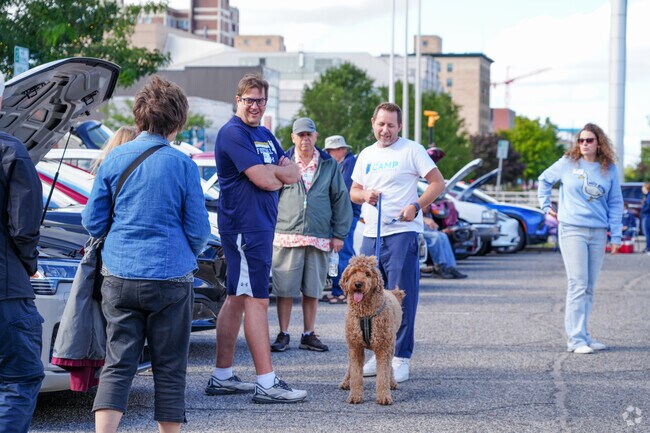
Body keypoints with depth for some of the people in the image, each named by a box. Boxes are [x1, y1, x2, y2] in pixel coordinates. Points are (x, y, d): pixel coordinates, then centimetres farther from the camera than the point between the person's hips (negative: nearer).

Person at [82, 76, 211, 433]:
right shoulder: (182, 165, -5)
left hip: (119, 278, 2)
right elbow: (198, 231, 0)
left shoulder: (114, 159, 2)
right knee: (169, 369, 7)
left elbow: (92, 222, 7)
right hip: (170, 278, -2)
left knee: (117, 365, 3)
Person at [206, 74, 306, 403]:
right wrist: (280, 174, 0)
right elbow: (264, 180, -20)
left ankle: (222, 377, 18)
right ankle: (266, 384, -11)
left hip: (260, 225, 10)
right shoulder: (233, 134, -11)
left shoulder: (265, 136, 18)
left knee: (236, 299, 12)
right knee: (257, 300, -11)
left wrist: (271, 171, -9)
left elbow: (294, 174, 10)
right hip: (244, 226, -10)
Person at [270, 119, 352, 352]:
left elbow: (341, 199, 11)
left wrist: (339, 234, 6)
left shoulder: (329, 165, 10)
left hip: (319, 239, 2)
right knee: (284, 289, -1)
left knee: (312, 290, 7)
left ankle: (309, 335, 17)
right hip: (287, 236, -1)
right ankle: (283, 335, 9)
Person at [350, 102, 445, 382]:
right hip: (371, 234, 6)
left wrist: (416, 206, -16)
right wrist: (364, 195, -1)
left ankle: (401, 357, -2)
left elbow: (438, 183, -4)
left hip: (402, 233, -6)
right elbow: (353, 191, 22)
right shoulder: (366, 155, 17)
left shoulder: (412, 150, -1)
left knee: (401, 298, -6)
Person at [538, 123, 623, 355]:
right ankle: (576, 339, -9)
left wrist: (616, 235, 3)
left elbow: (615, 203, 8)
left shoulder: (609, 169, 6)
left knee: (589, 288, 10)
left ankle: (581, 333, 19)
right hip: (572, 231, -4)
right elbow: (544, 179, 16)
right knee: (578, 285, -10)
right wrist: (546, 206, 9)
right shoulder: (568, 163, 0)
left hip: (598, 233, 4)